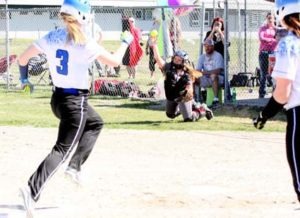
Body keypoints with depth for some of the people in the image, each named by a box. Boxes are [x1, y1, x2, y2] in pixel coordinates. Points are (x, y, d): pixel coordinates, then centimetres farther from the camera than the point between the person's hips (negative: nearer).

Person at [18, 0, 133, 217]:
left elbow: (23, 58, 4)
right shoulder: (85, 43, -16)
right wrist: (125, 42, 11)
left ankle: (75, 166, 20)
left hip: (58, 98, 7)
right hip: (75, 101, -7)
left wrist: (24, 77, 24)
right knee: (62, 149, -6)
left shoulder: (52, 38, 0)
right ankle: (33, 190, -21)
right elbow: (115, 61, -7)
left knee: (95, 123, 30)